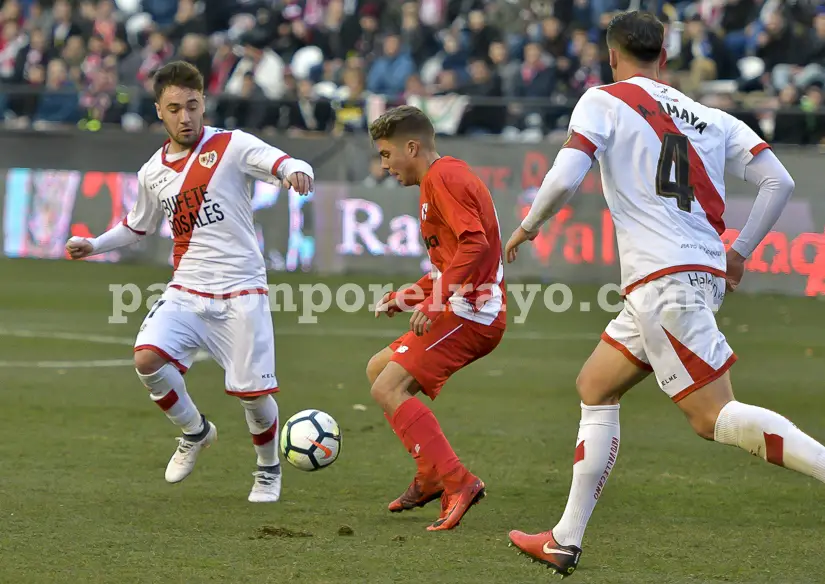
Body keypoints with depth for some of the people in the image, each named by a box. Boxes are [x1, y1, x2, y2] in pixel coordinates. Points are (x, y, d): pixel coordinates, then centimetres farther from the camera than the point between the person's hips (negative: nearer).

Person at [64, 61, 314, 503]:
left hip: (240, 292, -3)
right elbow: (138, 225, 27)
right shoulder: (153, 172, 10)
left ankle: (269, 469, 27)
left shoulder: (232, 146, -5)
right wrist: (94, 246, 13)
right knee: (147, 358, -21)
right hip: (186, 291, 4)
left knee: (253, 392, -4)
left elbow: (289, 165, -16)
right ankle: (194, 432, 7)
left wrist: (296, 172, -40)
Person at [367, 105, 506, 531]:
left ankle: (458, 482, -26)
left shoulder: (442, 178, -10)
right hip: (465, 310, 11)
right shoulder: (448, 176, 23)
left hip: (468, 314, -11)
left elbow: (475, 245, -25)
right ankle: (432, 476, 18)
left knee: (388, 389, -19)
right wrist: (408, 296, 23)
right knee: (379, 369, 20)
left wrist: (435, 300, -28)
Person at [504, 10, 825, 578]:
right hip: (705, 272, 8)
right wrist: (740, 253, 18)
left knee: (714, 415, -11)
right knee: (595, 387, 18)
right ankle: (566, 541, 17)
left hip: (662, 280, -8)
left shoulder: (604, 101, 1)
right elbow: (778, 182, 7)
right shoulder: (712, 118, 16)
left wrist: (527, 227, 6)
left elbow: (565, 178, -13)